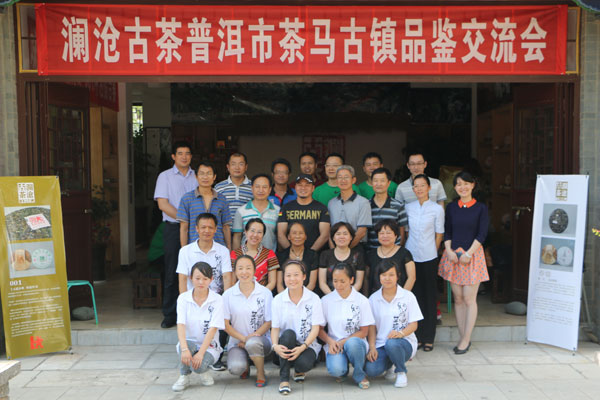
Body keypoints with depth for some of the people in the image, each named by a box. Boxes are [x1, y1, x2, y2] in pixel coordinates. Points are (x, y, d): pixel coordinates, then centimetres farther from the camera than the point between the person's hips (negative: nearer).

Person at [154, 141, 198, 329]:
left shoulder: (197, 177, 13)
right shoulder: (165, 176, 5)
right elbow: (163, 204, -4)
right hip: (173, 229, -2)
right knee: (171, 272, 0)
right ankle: (170, 315, 8)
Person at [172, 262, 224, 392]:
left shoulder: (217, 300, -9)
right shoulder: (183, 298, -4)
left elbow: (213, 329, -16)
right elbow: (180, 324, -16)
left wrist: (200, 353, -27)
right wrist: (184, 349, -33)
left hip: (209, 345, -2)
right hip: (189, 342, 2)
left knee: (199, 365, -31)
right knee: (187, 345, -33)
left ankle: (204, 371, 7)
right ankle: (184, 377, -6)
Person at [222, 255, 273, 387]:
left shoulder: (265, 293, -2)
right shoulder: (228, 294, 0)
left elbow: (268, 322, 0)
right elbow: (225, 323, -1)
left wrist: (252, 336, -15)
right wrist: (243, 338, -15)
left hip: (260, 339, -1)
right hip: (237, 341, 1)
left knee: (253, 343, -38)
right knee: (235, 368, -30)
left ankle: (261, 374, -6)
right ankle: (245, 366, 11)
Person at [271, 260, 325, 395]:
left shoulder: (313, 299, -3)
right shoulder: (278, 300, 0)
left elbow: (315, 328, -8)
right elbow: (275, 328, -2)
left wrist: (303, 347, -25)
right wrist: (275, 345, -24)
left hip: (307, 344, -1)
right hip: (285, 345, 1)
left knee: (304, 363, -33)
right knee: (288, 333, -33)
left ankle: (299, 370, 8)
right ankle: (284, 379, -20)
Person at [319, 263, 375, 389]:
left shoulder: (362, 300, 0)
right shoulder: (326, 301, 3)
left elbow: (364, 331, -1)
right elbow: (319, 328, 4)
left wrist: (343, 342, -14)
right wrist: (330, 341, -16)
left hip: (355, 342, 0)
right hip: (334, 345, 0)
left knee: (352, 343, -38)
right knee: (335, 369, -32)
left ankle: (359, 374, -7)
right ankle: (343, 370, 8)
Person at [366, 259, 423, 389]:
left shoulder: (408, 296, 0)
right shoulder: (373, 299, 7)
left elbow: (414, 324, -3)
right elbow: (371, 326, 5)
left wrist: (401, 333, -24)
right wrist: (372, 347, -11)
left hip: (404, 342, -2)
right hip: (381, 344, 3)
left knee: (391, 344, -39)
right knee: (370, 369, -27)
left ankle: (401, 372, -7)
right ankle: (390, 364, 10)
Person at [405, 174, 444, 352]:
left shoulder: (437, 209, -1)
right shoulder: (408, 207, 6)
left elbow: (439, 234, 3)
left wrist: (431, 251, 2)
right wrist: (406, 250, 8)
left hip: (429, 257, -2)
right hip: (410, 256, 2)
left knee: (429, 296, 3)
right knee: (414, 295, 4)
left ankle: (428, 338, 11)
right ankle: (416, 336, 13)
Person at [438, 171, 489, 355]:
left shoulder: (480, 208, -1)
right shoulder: (451, 207, 9)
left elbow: (482, 234, -6)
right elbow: (447, 232, 8)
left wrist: (469, 253, -14)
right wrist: (449, 250, -7)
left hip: (473, 255, -3)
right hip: (453, 255, 3)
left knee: (469, 299, -3)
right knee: (458, 299, 6)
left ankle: (466, 339, 6)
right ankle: (463, 338, 14)